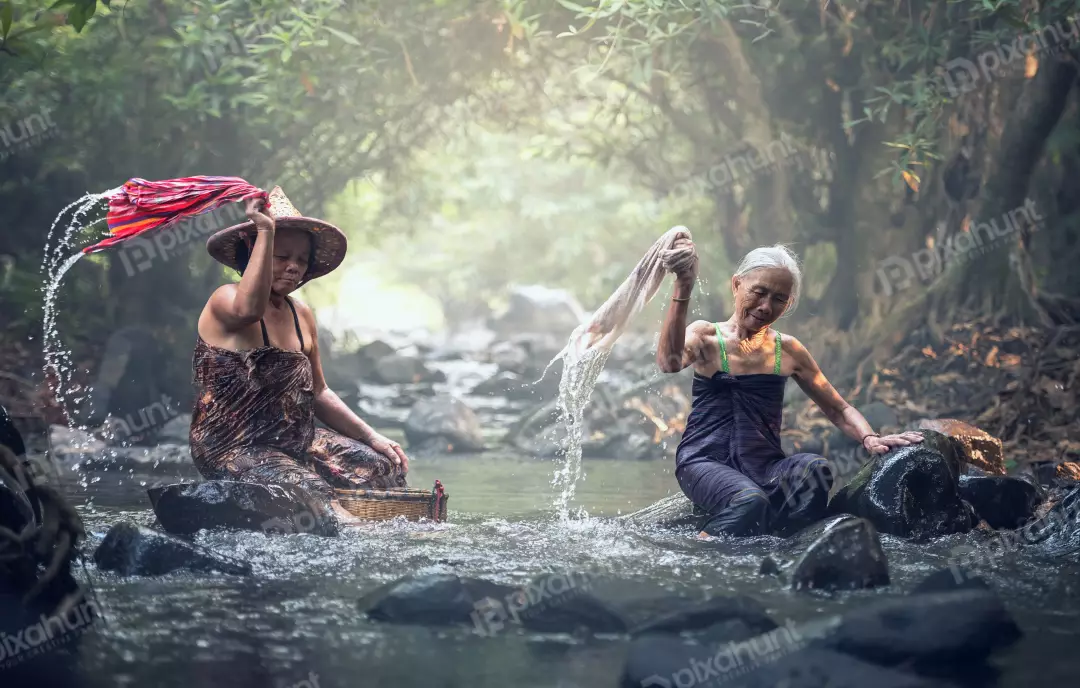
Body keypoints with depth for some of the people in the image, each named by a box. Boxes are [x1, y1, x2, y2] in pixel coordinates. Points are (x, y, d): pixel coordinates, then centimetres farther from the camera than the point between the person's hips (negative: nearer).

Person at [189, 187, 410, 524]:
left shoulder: (302, 315, 14)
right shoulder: (224, 300, -11)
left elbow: (318, 393, 21)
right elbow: (248, 309, -38)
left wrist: (372, 437, 11)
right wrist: (265, 230, -32)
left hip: (295, 441, 9)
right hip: (234, 452, -9)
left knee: (384, 466, -2)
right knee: (315, 495, -30)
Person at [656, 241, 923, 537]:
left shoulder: (789, 351, 16)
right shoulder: (705, 336, 5)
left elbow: (839, 409, 19)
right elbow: (669, 362, -18)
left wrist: (869, 439, -3)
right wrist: (683, 289, -27)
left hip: (764, 467, 4)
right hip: (705, 461, -4)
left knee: (815, 470, -32)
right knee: (749, 502, -38)